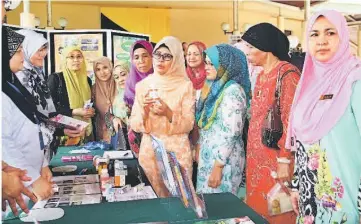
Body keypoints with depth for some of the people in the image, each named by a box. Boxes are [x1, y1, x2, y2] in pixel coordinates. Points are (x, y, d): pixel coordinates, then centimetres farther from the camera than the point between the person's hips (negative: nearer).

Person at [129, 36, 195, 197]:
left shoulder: (185, 85, -5)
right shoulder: (142, 85, 2)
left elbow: (188, 125, -6)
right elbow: (134, 125, 1)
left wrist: (169, 113, -23)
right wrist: (144, 111, -19)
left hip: (177, 150, -2)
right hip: (150, 150, 2)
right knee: (154, 197, 16)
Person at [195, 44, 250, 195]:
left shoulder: (233, 91, -15)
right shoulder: (214, 88, 12)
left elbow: (231, 133, -21)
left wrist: (218, 166, -21)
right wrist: (199, 150, 16)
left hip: (223, 158, -8)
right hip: (208, 154, 8)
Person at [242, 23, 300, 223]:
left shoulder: (287, 73, -14)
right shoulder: (262, 76, 13)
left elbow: (291, 121, -18)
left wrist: (284, 160, -19)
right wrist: (252, 154, 15)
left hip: (275, 159, -8)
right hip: (257, 157, 8)